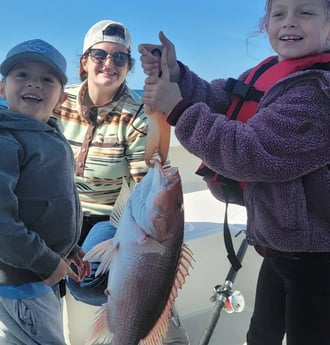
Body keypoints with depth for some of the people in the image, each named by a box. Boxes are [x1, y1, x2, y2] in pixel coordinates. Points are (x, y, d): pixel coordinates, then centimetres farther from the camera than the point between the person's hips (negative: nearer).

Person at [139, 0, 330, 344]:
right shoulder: (268, 76, 6)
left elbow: (253, 152, -28)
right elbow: (217, 99, -5)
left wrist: (178, 109, -23)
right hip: (280, 247, 8)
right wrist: (174, 76, -23)